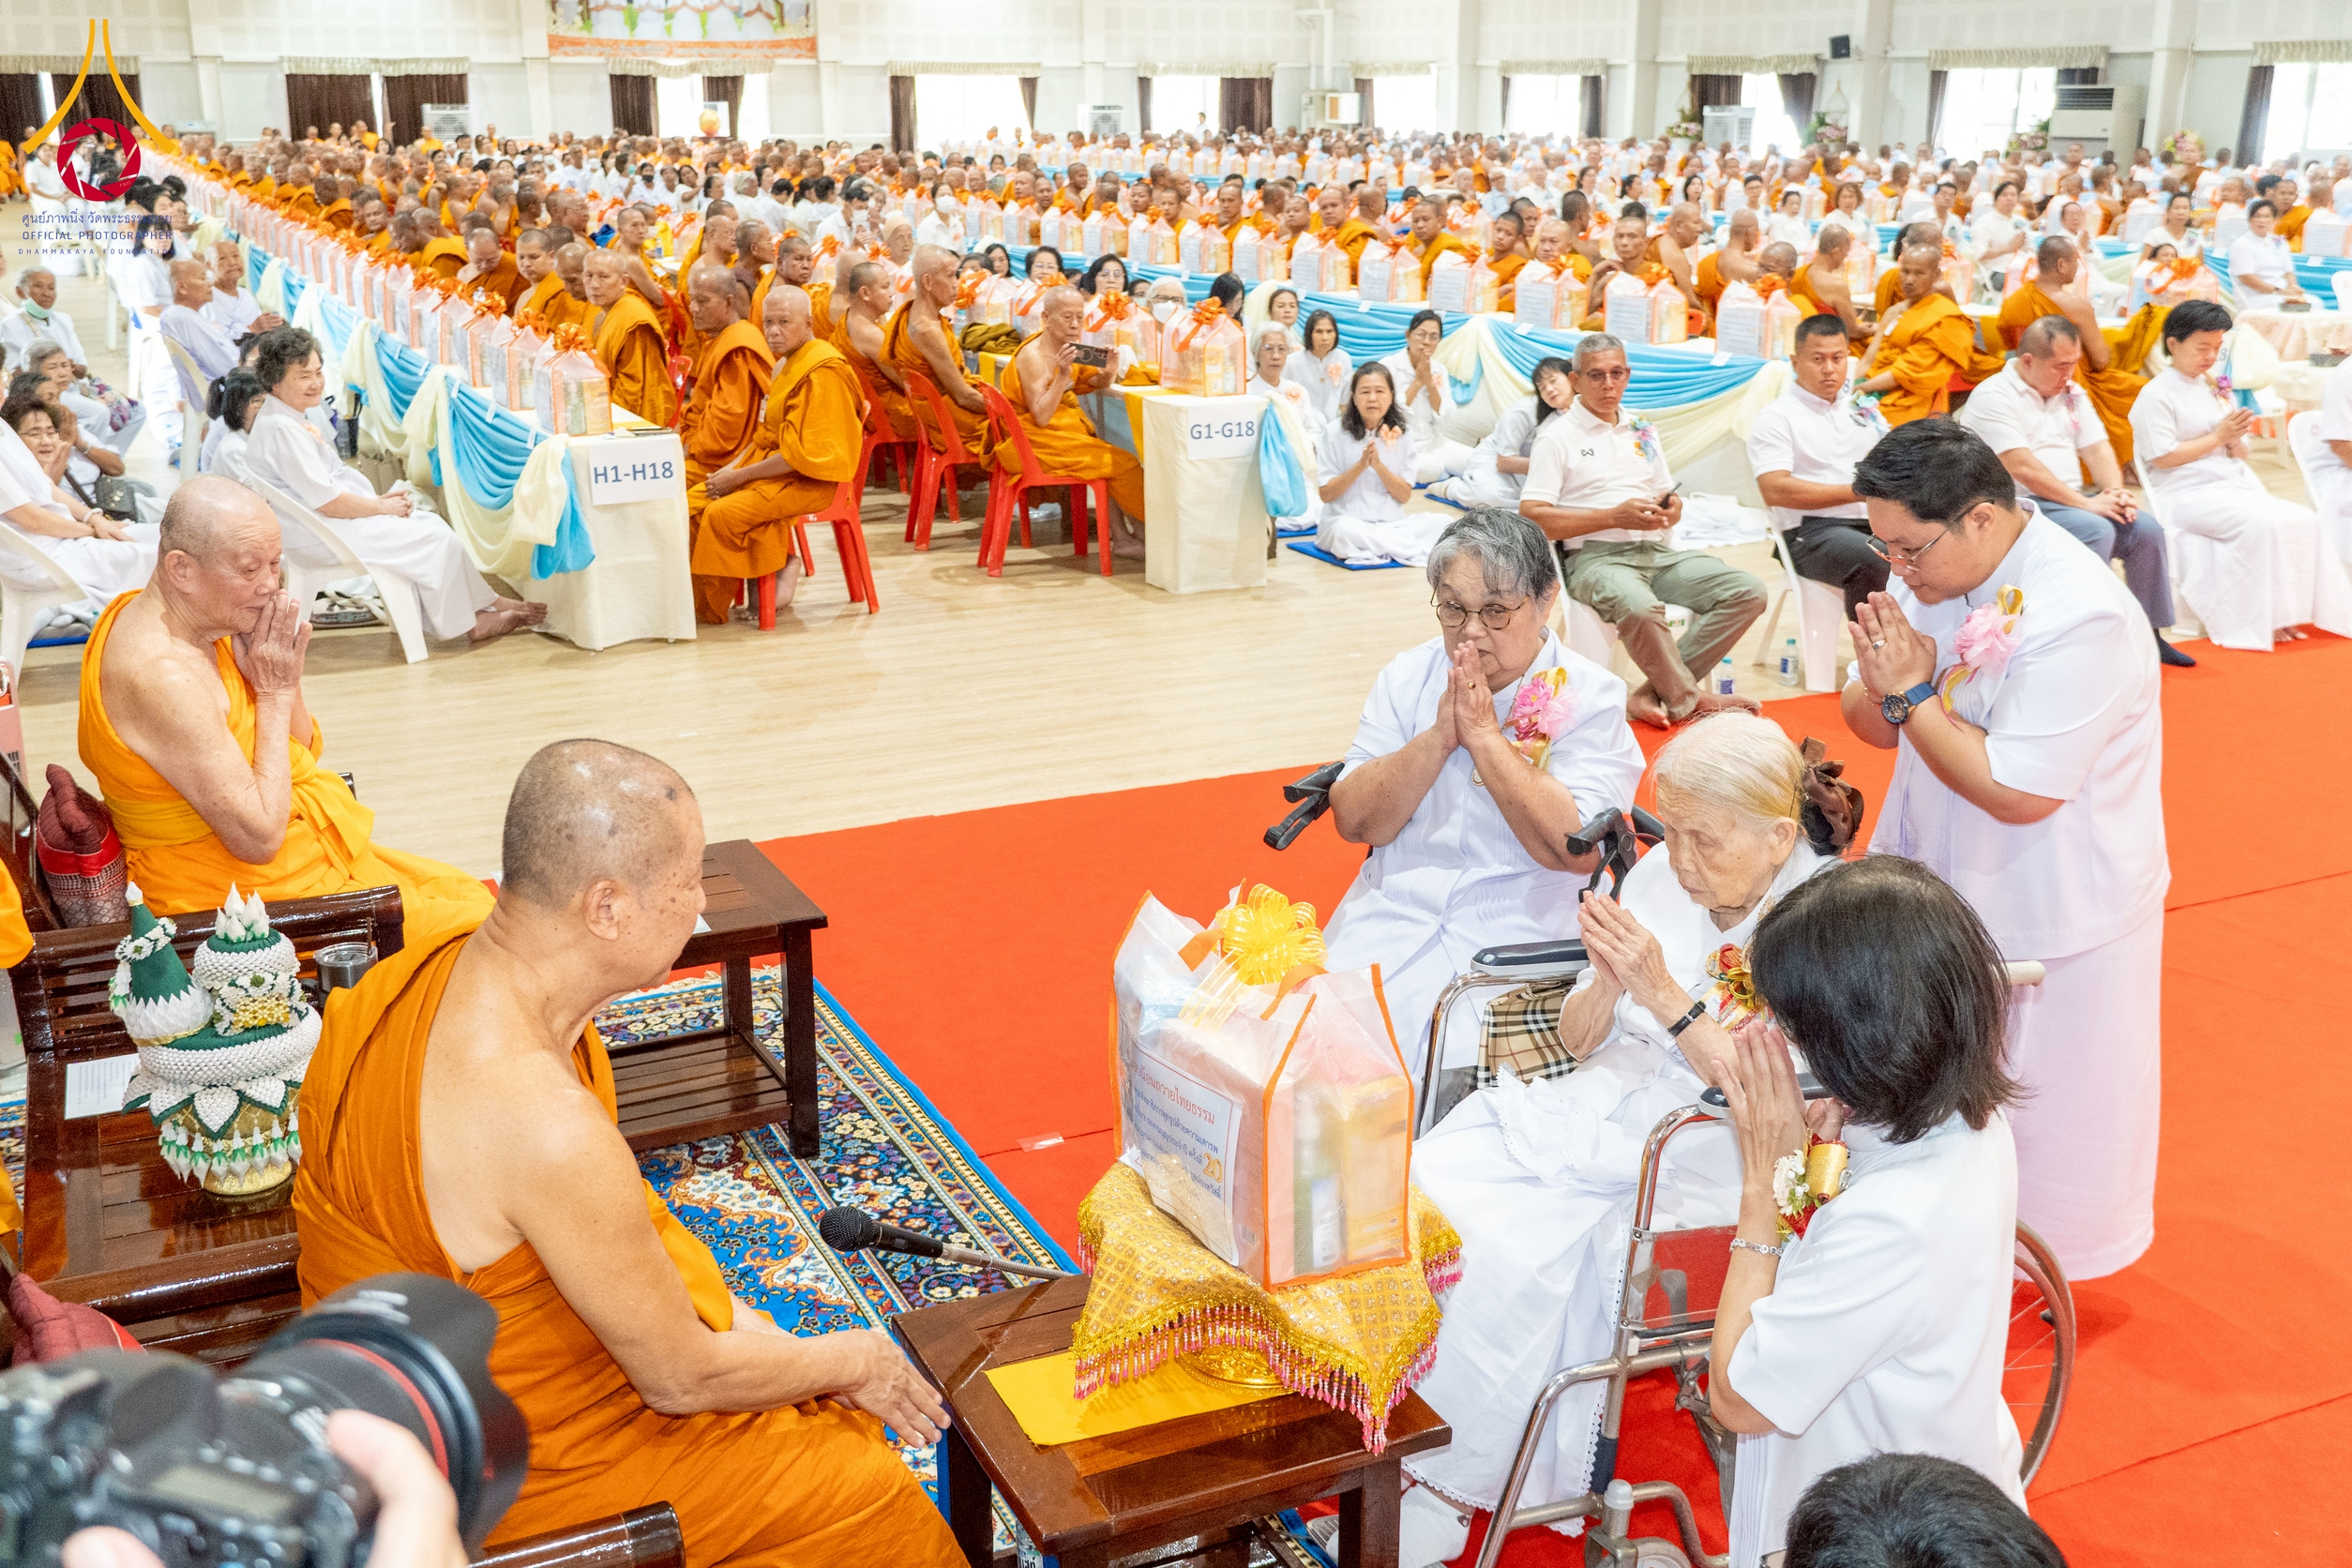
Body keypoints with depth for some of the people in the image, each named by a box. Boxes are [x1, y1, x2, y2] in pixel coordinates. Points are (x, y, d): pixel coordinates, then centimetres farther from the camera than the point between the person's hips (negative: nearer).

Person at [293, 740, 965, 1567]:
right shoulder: (543, 1124, -37)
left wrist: (720, 1310, 4)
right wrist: (855, 1361, -6)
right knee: (873, 1500, 2)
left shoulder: (440, 964, -9)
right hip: (499, 1479, -9)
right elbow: (684, 1377, -22)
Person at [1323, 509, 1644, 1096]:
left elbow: (1580, 849, -16)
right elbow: (1353, 822, 0)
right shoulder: (1409, 677, 8)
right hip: (1393, 909, 3)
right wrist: (1439, 736, -13)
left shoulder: (1590, 696, -3)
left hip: (1521, 922, -3)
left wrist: (1485, 736, -15)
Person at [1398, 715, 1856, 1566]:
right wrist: (1608, 981, -14)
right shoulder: (1662, 875, 5)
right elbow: (1581, 1042, 8)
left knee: (1516, 1246, -27)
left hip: (1706, 1153, -6)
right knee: (1428, 1182, -18)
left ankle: (1449, 1489, -8)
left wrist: (1663, 994, -25)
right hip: (1611, 1101, 6)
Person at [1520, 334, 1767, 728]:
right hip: (1593, 557, -6)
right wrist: (1615, 517, -12)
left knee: (1748, 592, -14)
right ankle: (1690, 701, -18)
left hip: (1656, 552, 7)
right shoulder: (1557, 437, 2)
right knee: (1640, 607, -40)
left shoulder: (1643, 431, 22)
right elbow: (1531, 518, -8)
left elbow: (1672, 498, 27)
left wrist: (1669, 511, 0)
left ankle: (1653, 694, -19)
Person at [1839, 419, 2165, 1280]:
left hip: (2054, 912, -7)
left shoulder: (2081, 618, -29)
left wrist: (1914, 694, -23)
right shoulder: (1930, 570, -5)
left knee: (2047, 1101, 13)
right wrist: (1885, 688, -20)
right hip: (1937, 881, 7)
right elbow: (1871, 723, 2)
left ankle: (2053, 1265, 36)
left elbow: (2016, 791, -28)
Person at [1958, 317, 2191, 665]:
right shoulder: (1994, 397, -10)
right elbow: (2022, 467, -19)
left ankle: (2150, 634, 1)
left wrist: (2115, 492, -10)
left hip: (2072, 501, 8)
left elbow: (2097, 448, 11)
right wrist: (2085, 503, -21)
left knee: (2147, 530, -10)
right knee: (2096, 530, -31)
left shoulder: (2072, 394, 16)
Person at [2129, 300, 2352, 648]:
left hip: (2233, 484, 8)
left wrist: (2236, 439, -3)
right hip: (2188, 494, -8)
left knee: (2303, 520, -16)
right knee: (2261, 523, -31)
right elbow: (2162, 457, -14)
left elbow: (2238, 455, 21)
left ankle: (2283, 613, -15)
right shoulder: (2156, 394, -3)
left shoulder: (2214, 389, 20)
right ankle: (2259, 620, -22)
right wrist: (2218, 436, -10)